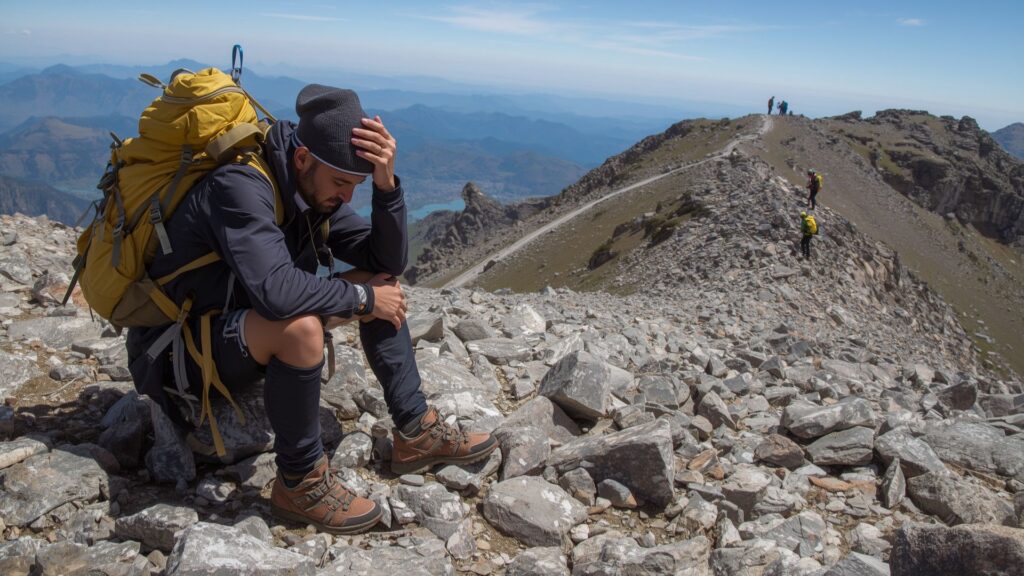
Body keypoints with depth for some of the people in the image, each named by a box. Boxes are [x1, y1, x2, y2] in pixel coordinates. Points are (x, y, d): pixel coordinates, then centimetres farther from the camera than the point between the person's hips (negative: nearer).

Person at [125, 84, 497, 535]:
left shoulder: (315, 189, -3)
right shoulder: (239, 185, -27)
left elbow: (389, 261, -6)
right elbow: (276, 291, -41)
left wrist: (386, 184, -21)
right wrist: (361, 298, -25)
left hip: (246, 325, 9)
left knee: (382, 283, 1)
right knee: (300, 327, -39)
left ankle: (415, 433, 3)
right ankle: (300, 482, -17)